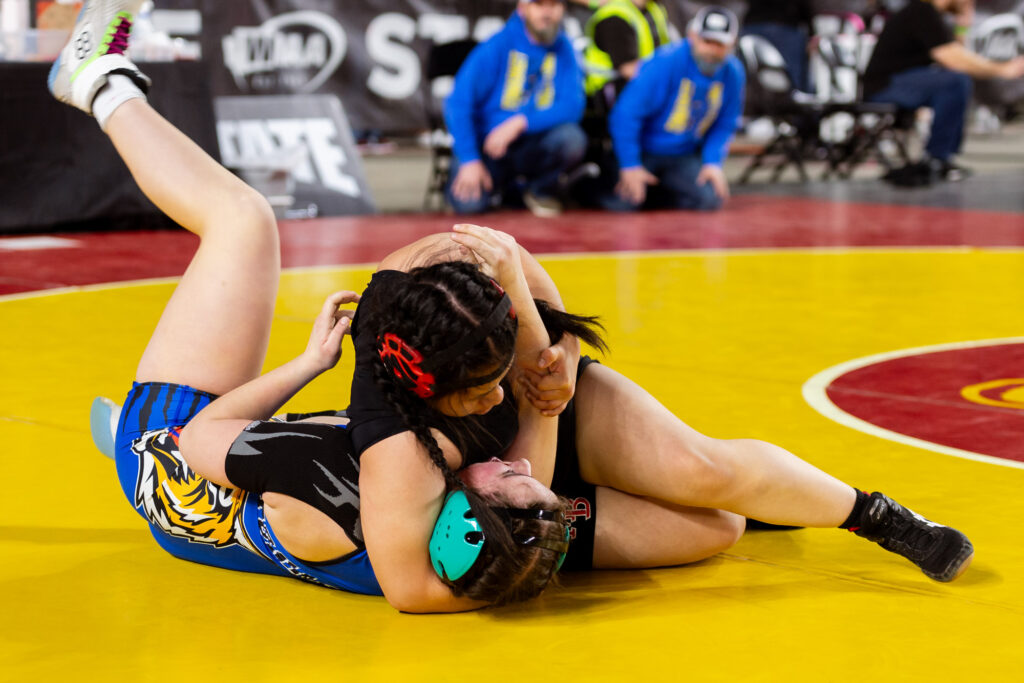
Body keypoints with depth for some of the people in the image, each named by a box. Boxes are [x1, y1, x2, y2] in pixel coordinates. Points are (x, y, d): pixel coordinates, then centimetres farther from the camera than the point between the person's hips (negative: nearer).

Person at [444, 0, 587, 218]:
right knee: (468, 203, -29)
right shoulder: (498, 46, -9)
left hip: (531, 146, 2)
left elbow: (572, 107, -11)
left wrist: (521, 123, -25)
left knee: (572, 137, -30)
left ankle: (540, 188, 4)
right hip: (486, 145, -2)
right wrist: (469, 160, -20)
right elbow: (458, 103, -13)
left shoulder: (564, 49, 0)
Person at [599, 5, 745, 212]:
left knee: (709, 199, -17)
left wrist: (713, 162, -7)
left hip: (683, 157, 5)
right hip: (642, 152, -5)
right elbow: (626, 113, -23)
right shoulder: (665, 63, -23)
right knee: (623, 202, -23)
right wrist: (630, 166, -22)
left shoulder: (732, 73, -5)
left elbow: (724, 125, 7)